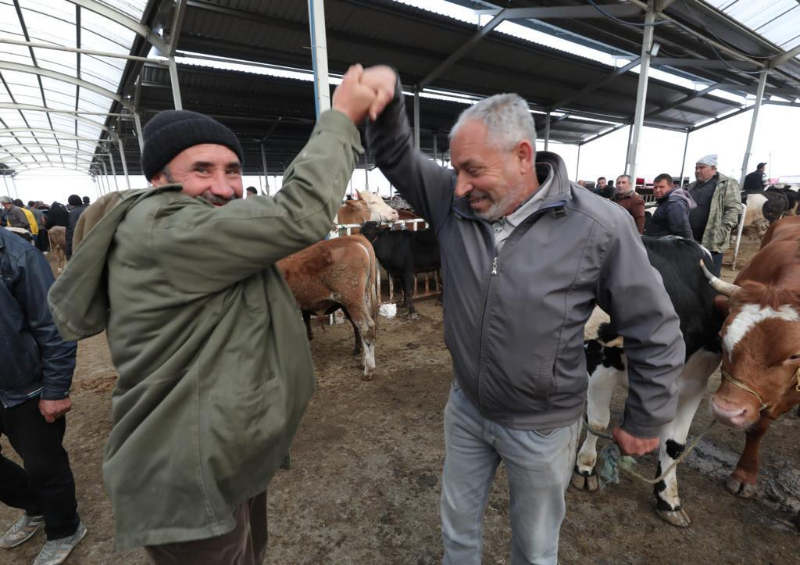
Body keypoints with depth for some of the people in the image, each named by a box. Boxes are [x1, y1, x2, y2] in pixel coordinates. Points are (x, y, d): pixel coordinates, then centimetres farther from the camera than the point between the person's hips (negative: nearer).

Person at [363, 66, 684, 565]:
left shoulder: (600, 227, -22)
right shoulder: (454, 203, -11)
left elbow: (655, 331, -11)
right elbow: (398, 155, -4)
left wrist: (645, 422, -1)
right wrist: (387, 98, -24)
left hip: (543, 428, -3)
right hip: (466, 407, 4)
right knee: (458, 524, 27)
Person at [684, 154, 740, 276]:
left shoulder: (727, 184, -1)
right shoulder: (691, 187, 19)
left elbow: (734, 208, -9)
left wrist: (722, 231, -18)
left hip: (712, 240, -6)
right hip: (689, 239, 6)